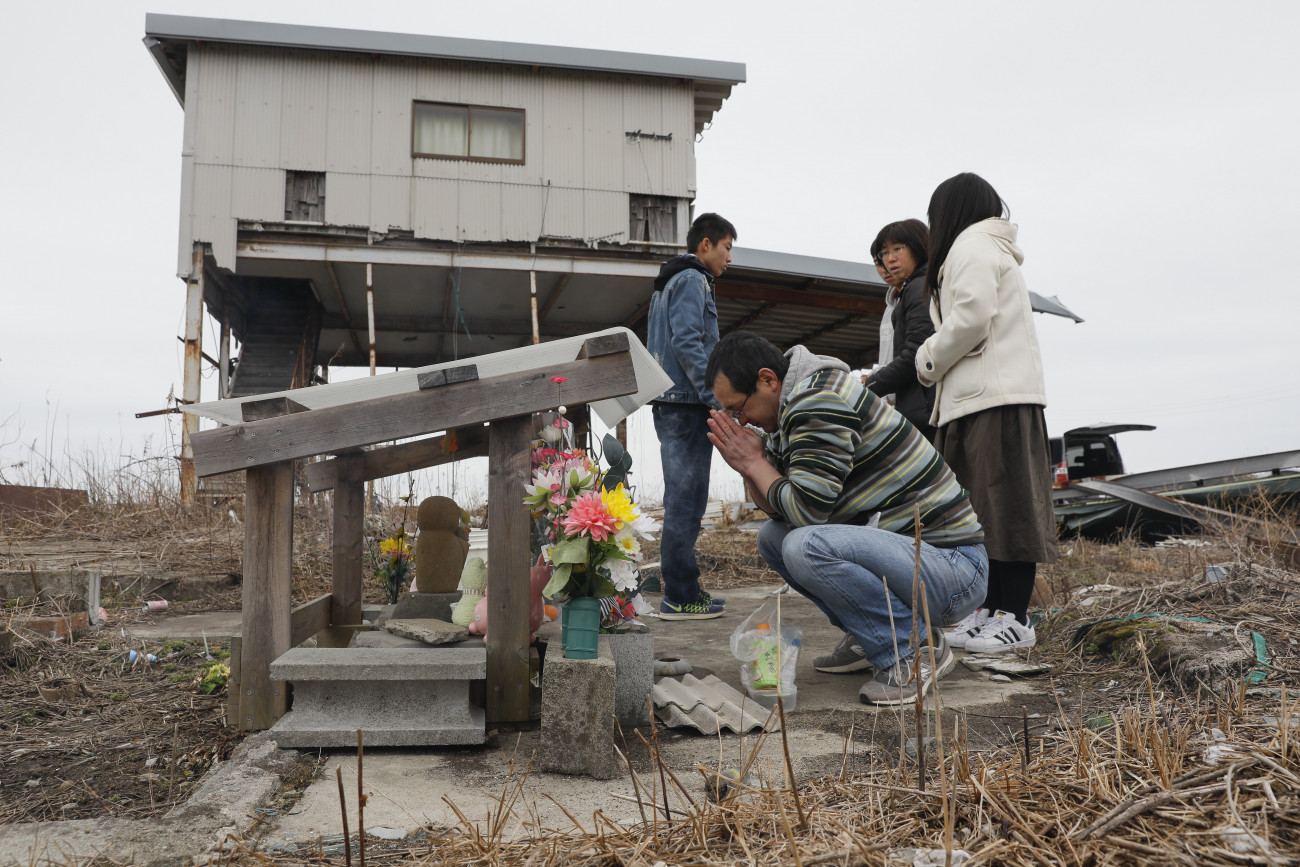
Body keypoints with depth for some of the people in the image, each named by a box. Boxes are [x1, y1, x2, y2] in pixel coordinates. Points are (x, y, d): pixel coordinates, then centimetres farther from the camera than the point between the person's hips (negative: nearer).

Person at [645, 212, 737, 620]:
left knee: (683, 499, 12)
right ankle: (680, 596, -6)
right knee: (685, 499, -8)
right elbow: (688, 343, -18)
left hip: (670, 404, 10)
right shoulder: (692, 280, -6)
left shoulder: (668, 284, 25)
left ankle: (682, 589, 17)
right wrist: (717, 398, -21)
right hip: (687, 404, -10)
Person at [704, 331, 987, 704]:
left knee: (806, 546, -31)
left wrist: (755, 462, -10)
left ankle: (914, 649, -10)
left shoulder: (821, 400, -19)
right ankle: (872, 634, 13)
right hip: (898, 546, 10)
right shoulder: (795, 407, 12)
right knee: (773, 536, 11)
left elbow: (807, 508, -25)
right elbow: (782, 510, 14)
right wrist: (748, 466, -2)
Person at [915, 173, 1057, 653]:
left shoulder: (971, 244, -2)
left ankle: (1013, 618, -6)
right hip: (996, 395, 10)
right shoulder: (995, 249, 28)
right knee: (987, 507, 9)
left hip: (993, 398, -10)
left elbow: (972, 318, -15)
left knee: (1002, 505, -9)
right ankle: (992, 608, 12)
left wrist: (929, 359, -1)